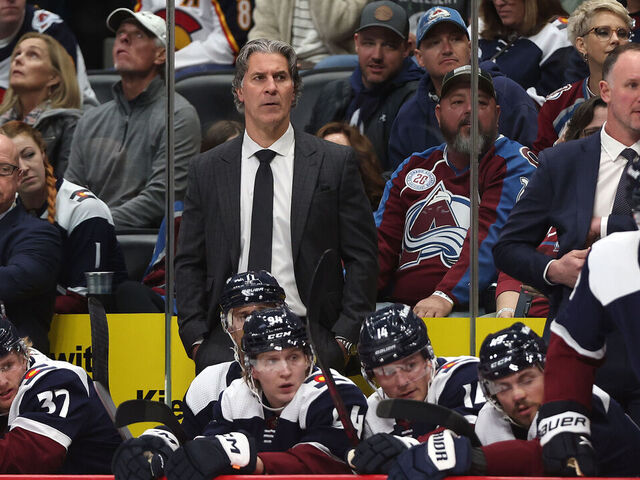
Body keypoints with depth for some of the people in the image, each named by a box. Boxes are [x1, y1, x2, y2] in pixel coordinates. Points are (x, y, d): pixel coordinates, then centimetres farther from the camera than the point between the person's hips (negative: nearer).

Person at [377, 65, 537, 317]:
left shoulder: (514, 162, 5)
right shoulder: (413, 169, 23)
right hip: (401, 310, 5)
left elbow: (490, 238, -10)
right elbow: (383, 240, 17)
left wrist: (446, 296, -24)